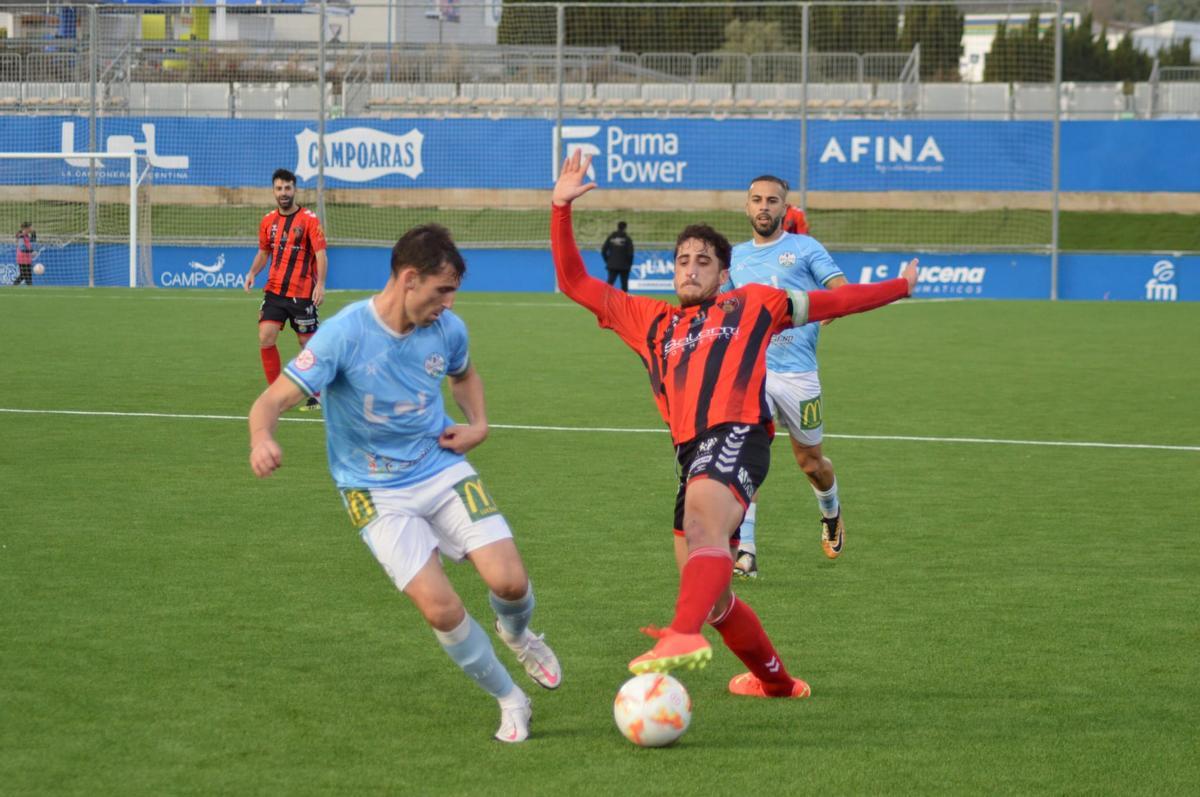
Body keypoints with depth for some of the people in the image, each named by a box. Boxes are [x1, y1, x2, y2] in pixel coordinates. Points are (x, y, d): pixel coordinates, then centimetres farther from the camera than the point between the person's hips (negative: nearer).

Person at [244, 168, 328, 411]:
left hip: (302, 293, -4)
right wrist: (253, 273, 2)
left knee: (308, 343, 3)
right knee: (265, 337, -9)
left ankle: (316, 395, 18)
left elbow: (321, 254, -13)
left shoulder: (309, 220, -8)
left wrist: (320, 284, -26)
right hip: (274, 291, 4)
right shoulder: (268, 221, 8)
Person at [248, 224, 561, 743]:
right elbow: (275, 399, -23)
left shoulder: (447, 330, -5)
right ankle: (509, 701, 7)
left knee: (509, 582, -12)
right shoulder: (344, 335, -21)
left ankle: (517, 635, 27)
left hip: (444, 470, 3)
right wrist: (262, 439, -45)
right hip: (378, 494, -3)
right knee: (440, 608, -17)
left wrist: (478, 424, 2)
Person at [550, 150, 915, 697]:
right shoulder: (650, 321, 27)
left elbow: (831, 301, 30)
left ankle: (684, 636, -61)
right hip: (693, 451, 6)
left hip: (736, 437, -6)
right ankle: (776, 681, 28)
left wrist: (899, 287, 34)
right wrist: (561, 207, 21)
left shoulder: (752, 305, 21)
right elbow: (573, 282, 28)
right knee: (709, 593, 8)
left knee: (704, 524, -36)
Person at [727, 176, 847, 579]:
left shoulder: (804, 248, 2)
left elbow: (844, 292, -9)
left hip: (797, 373, -2)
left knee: (810, 462, 13)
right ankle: (744, 553, -18)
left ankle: (831, 515, 46)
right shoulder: (736, 256, 14)